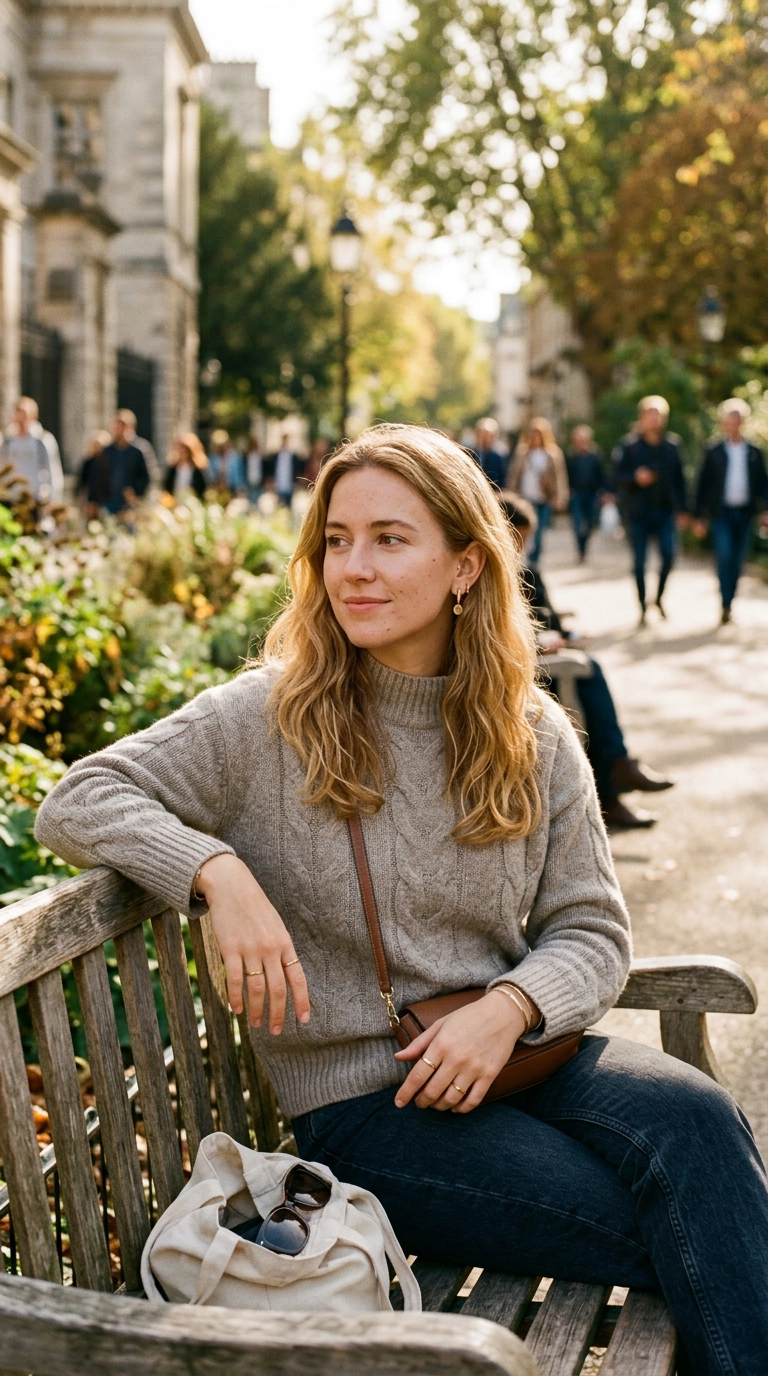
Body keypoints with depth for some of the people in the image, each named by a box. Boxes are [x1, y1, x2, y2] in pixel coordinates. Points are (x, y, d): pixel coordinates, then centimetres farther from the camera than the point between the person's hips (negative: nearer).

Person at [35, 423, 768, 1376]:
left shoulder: (534, 737, 5)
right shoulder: (272, 717, -4)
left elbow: (592, 929, 6)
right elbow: (77, 801, -5)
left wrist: (510, 1009, -15)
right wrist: (219, 874, -22)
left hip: (514, 1053, 4)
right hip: (360, 1103, -4)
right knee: (686, 1233, -23)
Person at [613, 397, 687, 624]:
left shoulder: (672, 445, 7)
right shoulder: (629, 446, 0)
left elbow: (679, 478, 10)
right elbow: (617, 476, -1)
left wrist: (682, 508, 8)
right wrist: (635, 477, -20)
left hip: (666, 510, 2)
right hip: (638, 512, -1)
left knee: (669, 555, -10)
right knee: (640, 561, 2)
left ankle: (659, 597, 14)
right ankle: (642, 607, 14)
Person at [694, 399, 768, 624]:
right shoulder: (713, 452, 3)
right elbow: (703, 485, 3)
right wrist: (699, 518, -1)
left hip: (745, 514, 2)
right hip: (722, 513, -2)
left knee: (737, 562, 6)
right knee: (724, 558, -13)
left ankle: (728, 604, 15)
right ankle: (726, 606, -14)